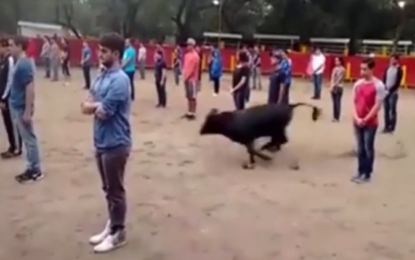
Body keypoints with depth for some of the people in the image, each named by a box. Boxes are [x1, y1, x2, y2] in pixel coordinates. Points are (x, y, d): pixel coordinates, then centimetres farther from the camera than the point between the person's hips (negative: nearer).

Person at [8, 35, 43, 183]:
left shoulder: (24, 65, -19)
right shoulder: (19, 63, 10)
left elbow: (30, 89, -22)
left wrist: (28, 112, -22)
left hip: (22, 109, -9)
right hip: (17, 108, 9)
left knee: (29, 139, 0)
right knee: (27, 139, 14)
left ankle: (36, 171, 10)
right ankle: (32, 168, 24)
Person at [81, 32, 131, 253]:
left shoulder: (120, 80, -19)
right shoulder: (101, 75, 10)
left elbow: (103, 113, -23)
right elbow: (86, 105, 8)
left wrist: (93, 106, -3)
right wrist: (98, 106, -13)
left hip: (115, 144, -9)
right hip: (101, 142, 9)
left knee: (115, 190, 4)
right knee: (108, 189, 19)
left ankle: (118, 233, 19)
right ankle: (111, 225, 34)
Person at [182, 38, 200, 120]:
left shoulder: (195, 56, -14)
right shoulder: (187, 55, 13)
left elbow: (193, 69, -17)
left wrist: (187, 77, -14)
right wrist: (184, 75, 7)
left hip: (192, 79, -9)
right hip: (187, 78, 9)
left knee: (193, 97, -4)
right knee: (188, 96, 13)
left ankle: (193, 113, 1)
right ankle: (189, 112, 19)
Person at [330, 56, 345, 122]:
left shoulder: (342, 70, -12)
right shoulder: (335, 68, 10)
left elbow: (339, 79, -15)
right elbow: (332, 78, 7)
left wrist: (334, 86, -15)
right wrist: (331, 86, -5)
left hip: (338, 88, -7)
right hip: (333, 88, 7)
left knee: (337, 103, -3)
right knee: (334, 102, 10)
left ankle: (337, 118, 3)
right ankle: (334, 117, 16)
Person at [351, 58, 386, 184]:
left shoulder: (378, 85, -12)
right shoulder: (357, 84, 5)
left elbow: (377, 106, -14)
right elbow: (355, 102, 7)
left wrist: (366, 119, -15)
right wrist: (357, 118, -7)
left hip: (370, 123, -5)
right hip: (357, 122, 5)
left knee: (368, 149, 3)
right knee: (360, 149, 13)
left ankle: (367, 174, 14)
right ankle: (360, 172, 24)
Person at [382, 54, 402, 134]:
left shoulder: (399, 70, -8)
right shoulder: (388, 68, 8)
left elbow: (398, 83, -13)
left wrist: (390, 91, -16)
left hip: (393, 93, -5)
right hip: (386, 92, 5)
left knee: (393, 110, -2)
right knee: (386, 109, 10)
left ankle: (392, 128, 3)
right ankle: (386, 126, 19)